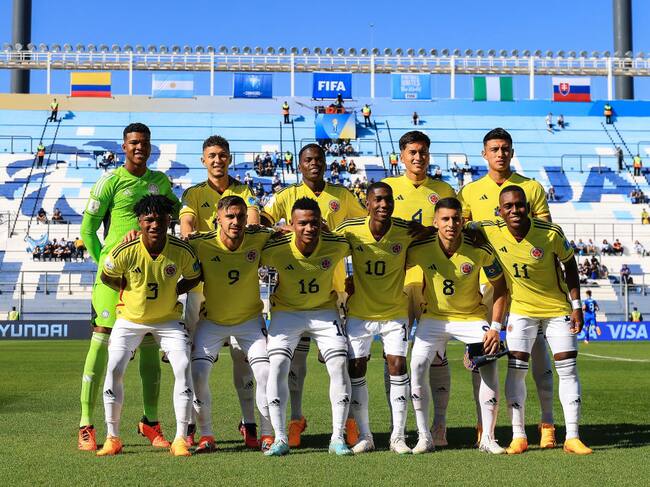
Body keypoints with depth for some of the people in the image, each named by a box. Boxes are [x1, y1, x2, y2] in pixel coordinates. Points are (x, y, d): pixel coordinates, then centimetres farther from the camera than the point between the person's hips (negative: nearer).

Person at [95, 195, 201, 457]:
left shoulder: (183, 251, -20)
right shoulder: (125, 252, -23)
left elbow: (194, 277, 2)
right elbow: (106, 276, -3)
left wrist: (173, 293, -9)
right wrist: (129, 292, -9)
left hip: (168, 319, 0)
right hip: (130, 318, 0)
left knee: (183, 367, -15)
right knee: (114, 369, -10)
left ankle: (180, 438, -4)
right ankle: (112, 438, 6)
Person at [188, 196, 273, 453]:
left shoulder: (259, 238, -16)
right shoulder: (201, 243, -22)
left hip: (249, 319, 1)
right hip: (212, 321, 0)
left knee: (265, 373, -10)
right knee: (197, 373, -12)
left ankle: (268, 434, 7)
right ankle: (206, 435, 6)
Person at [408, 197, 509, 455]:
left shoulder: (481, 250, -20)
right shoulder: (419, 249, -19)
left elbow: (500, 287, -6)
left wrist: (495, 327, -11)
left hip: (472, 317, 0)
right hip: (434, 317, 1)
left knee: (490, 369, -14)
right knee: (417, 367, -15)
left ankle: (487, 438, 1)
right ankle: (424, 437, -1)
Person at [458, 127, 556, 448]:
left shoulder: (532, 188, 8)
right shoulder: (470, 191, 10)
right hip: (485, 276, 1)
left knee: (537, 347, -2)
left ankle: (547, 422, 6)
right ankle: (484, 424, 10)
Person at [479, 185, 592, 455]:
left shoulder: (551, 232, -21)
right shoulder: (490, 231, -16)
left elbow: (569, 263, -5)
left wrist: (577, 305, -6)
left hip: (558, 308, -1)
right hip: (520, 308, 1)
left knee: (568, 369, -2)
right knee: (516, 368, -6)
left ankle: (572, 437, 5)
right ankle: (518, 437, 4)